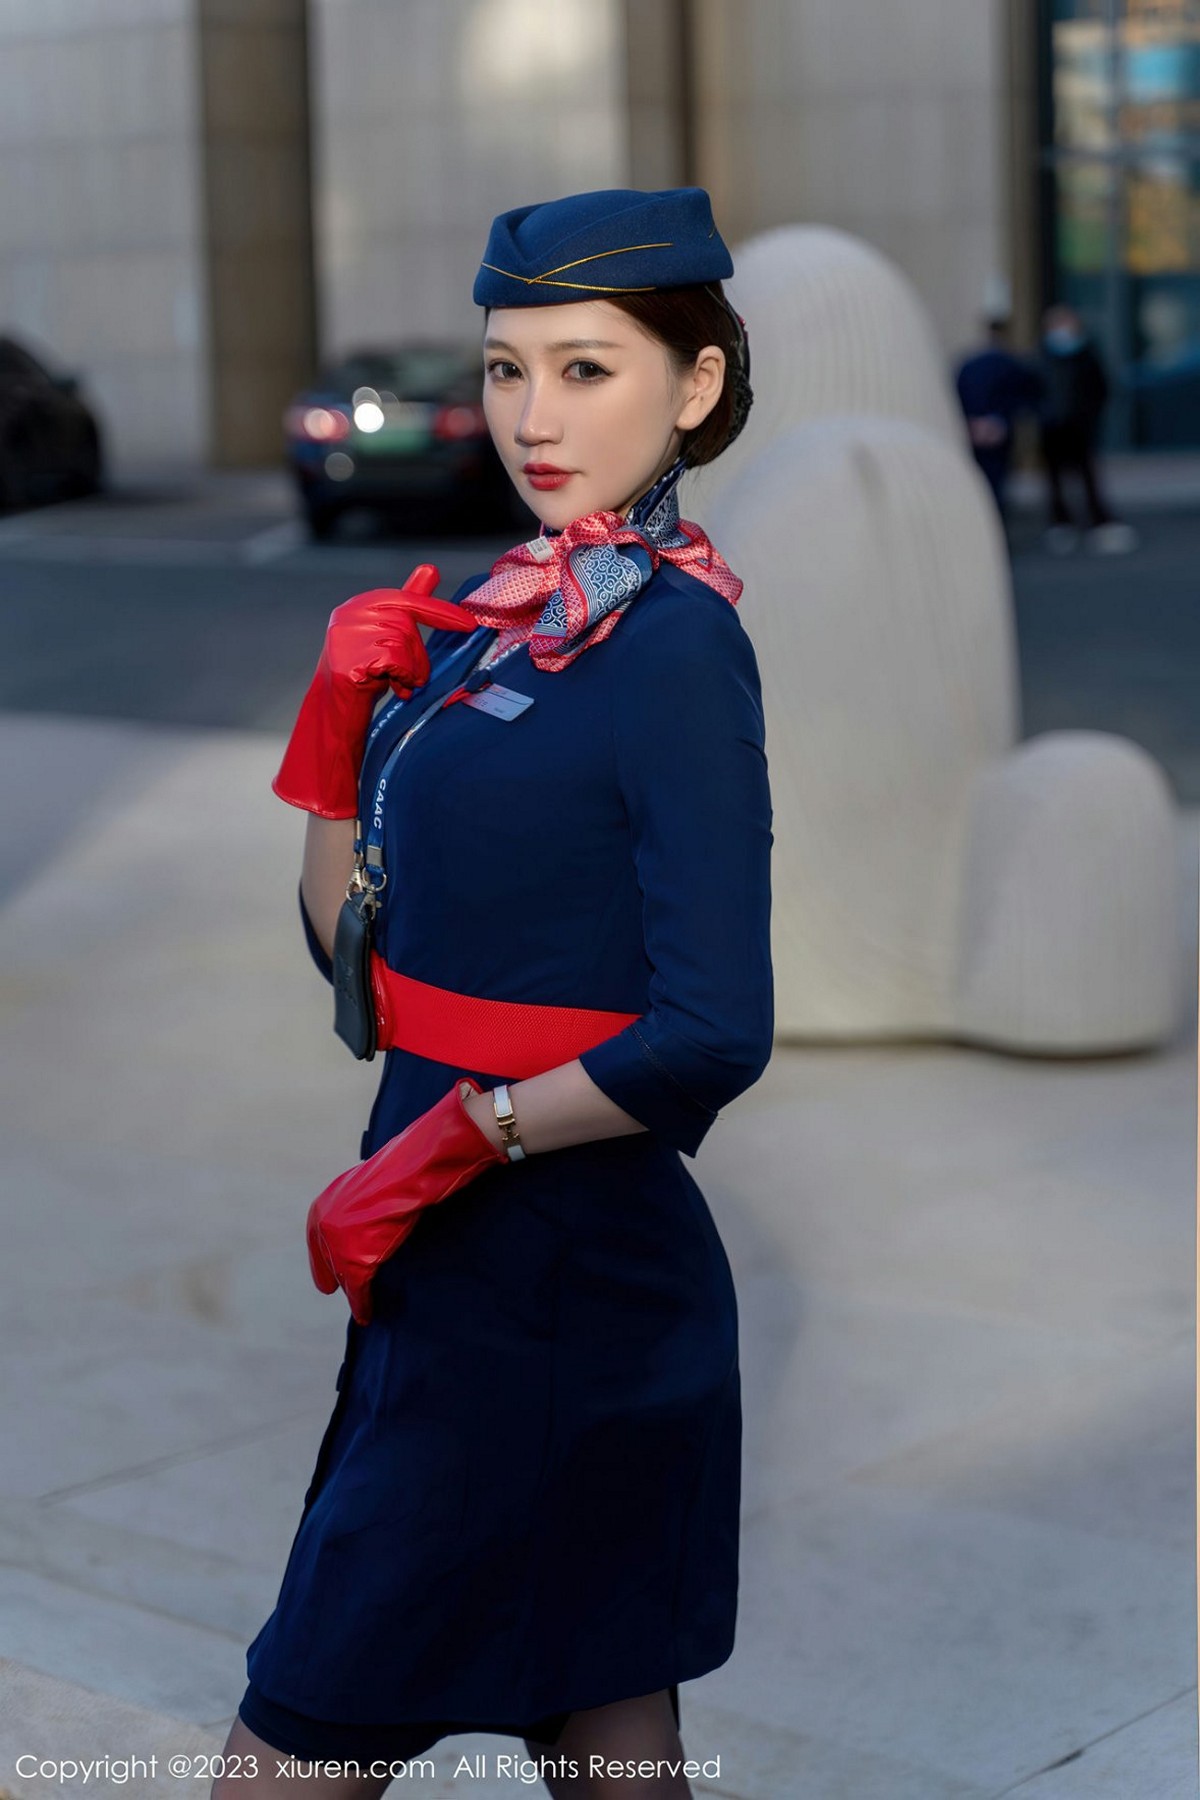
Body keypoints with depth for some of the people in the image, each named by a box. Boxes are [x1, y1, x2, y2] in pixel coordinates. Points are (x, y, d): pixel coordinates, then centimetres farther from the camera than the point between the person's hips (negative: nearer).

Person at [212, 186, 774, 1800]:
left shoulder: (673, 645, -16)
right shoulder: (509, 612, 9)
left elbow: (710, 1037, -22)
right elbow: (362, 963, 12)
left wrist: (447, 1147, -15)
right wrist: (346, 722, -1)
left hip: (542, 1285, -8)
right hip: (472, 1264, 8)